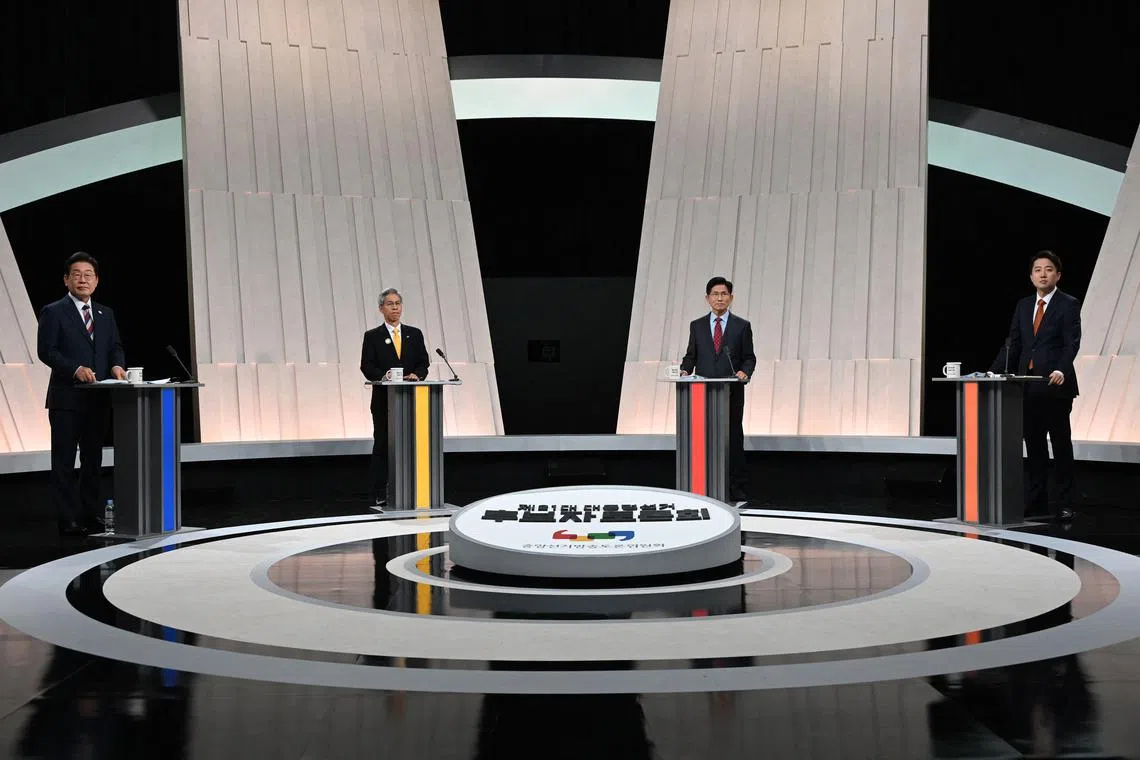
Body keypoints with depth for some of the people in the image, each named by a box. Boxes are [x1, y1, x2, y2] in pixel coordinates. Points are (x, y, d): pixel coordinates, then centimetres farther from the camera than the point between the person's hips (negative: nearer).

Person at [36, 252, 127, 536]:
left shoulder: (106, 314, 15)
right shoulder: (53, 312, -3)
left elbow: (115, 347, 12)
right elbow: (46, 351, -10)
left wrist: (116, 365, -10)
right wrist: (75, 369, -21)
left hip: (98, 398, 6)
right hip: (67, 398, -6)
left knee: (93, 460, 10)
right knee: (64, 462, -2)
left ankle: (90, 515, 17)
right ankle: (67, 520, 0)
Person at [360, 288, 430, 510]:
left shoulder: (414, 334, 12)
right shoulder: (373, 336, 4)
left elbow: (423, 362, 8)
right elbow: (367, 366, -4)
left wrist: (416, 374, -13)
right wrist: (384, 376, -22)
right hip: (384, 400, -2)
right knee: (382, 446, 0)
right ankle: (380, 495, 2)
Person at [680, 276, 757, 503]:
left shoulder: (741, 326, 7)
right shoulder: (697, 326, 12)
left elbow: (749, 357, 7)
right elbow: (691, 355, 14)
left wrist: (745, 372, -13)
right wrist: (685, 370, -6)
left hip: (732, 393, -2)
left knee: (734, 440, -1)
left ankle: (738, 490, 4)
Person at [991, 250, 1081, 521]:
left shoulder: (1068, 305, -2)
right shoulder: (1023, 306, 14)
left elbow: (1072, 343, -12)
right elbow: (1012, 344, 13)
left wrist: (1062, 370, -29)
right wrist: (993, 374, 3)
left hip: (1055, 386, -5)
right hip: (1028, 386, 5)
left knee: (1061, 445, 1)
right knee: (1033, 445, 8)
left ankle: (1064, 505, 5)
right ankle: (1036, 503, 13)